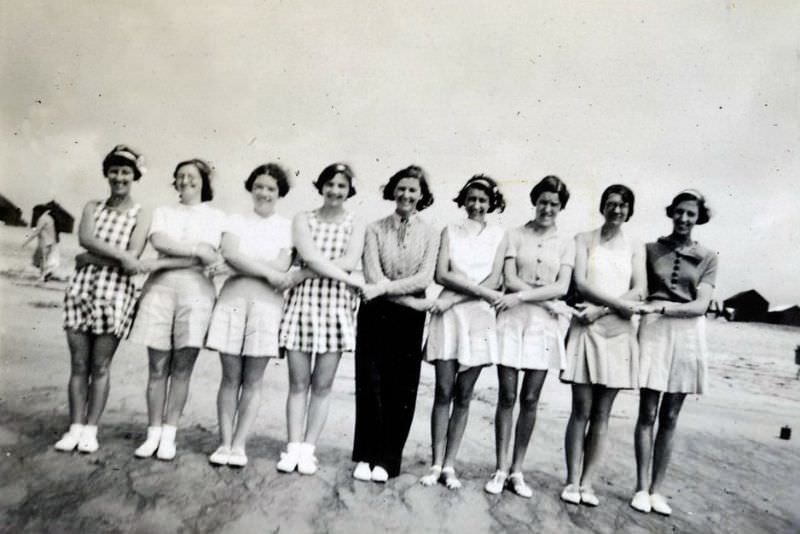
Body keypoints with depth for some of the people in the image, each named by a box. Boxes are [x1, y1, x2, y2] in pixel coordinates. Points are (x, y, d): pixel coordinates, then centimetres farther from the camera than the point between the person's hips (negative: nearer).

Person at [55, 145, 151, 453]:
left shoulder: (141, 216, 1)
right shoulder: (92, 207, 12)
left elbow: (132, 258, -11)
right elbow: (85, 238, -8)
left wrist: (90, 259, -7)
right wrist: (120, 255, -18)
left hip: (115, 293, -3)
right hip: (81, 289, 3)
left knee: (100, 366, 3)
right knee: (78, 364, 5)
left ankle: (91, 429, 11)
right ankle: (75, 427, 13)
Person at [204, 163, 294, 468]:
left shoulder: (286, 227, 8)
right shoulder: (236, 221, 11)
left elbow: (282, 267, -4)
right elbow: (229, 254, -7)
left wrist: (243, 265, -4)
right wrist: (268, 272, -10)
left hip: (267, 304, -1)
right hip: (232, 300, 1)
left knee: (253, 380, 3)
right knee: (230, 377, 4)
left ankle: (239, 445, 10)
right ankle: (225, 443, 11)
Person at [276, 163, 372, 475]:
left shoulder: (355, 225, 9)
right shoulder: (303, 219, 8)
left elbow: (349, 261, -8)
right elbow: (310, 255, -8)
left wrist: (305, 273, -12)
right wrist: (349, 279, -12)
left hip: (337, 305, 0)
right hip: (302, 301, 0)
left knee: (322, 385, 4)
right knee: (298, 382, 3)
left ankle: (308, 449, 12)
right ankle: (293, 447, 11)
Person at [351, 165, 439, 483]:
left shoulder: (429, 234, 4)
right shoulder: (376, 229, 2)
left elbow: (424, 278, -8)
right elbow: (372, 275, -9)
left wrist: (387, 287, -19)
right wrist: (411, 300, -14)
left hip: (409, 320, 1)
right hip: (376, 315, 0)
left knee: (401, 389, 4)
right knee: (370, 385, 1)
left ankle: (387, 460, 17)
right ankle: (365, 456, 15)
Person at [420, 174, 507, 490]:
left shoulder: (498, 235, 8)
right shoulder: (450, 231, 9)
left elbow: (494, 280, -2)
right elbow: (441, 274, -3)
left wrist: (455, 296, -11)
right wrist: (483, 291, -10)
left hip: (479, 318, 1)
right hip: (448, 317, 0)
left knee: (463, 395, 5)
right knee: (443, 392, -2)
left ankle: (449, 465, 12)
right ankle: (436, 464, 6)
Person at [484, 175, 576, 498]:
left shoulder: (565, 245, 10)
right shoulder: (515, 236, 5)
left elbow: (561, 287, -3)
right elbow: (510, 280, -5)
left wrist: (523, 295, -14)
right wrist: (549, 301, -10)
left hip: (544, 325, 1)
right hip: (513, 319, -1)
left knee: (530, 399, 4)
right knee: (507, 396, -1)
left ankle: (517, 471, 14)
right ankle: (501, 469, 9)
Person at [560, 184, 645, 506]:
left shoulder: (635, 248, 11)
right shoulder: (584, 240, 7)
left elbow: (639, 292, 0)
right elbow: (581, 283, -5)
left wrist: (601, 309, -13)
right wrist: (621, 304, -12)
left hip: (619, 333, 2)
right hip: (587, 329, -2)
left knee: (602, 413, 4)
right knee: (581, 409, -3)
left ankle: (587, 483, 10)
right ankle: (572, 481, 6)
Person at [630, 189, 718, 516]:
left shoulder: (707, 258, 6)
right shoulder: (650, 250, 5)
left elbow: (700, 305, -4)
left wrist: (661, 306, -17)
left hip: (688, 335, 2)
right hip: (654, 331, -1)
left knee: (669, 417, 7)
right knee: (647, 413, -1)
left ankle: (657, 489, 16)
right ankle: (642, 488, 8)